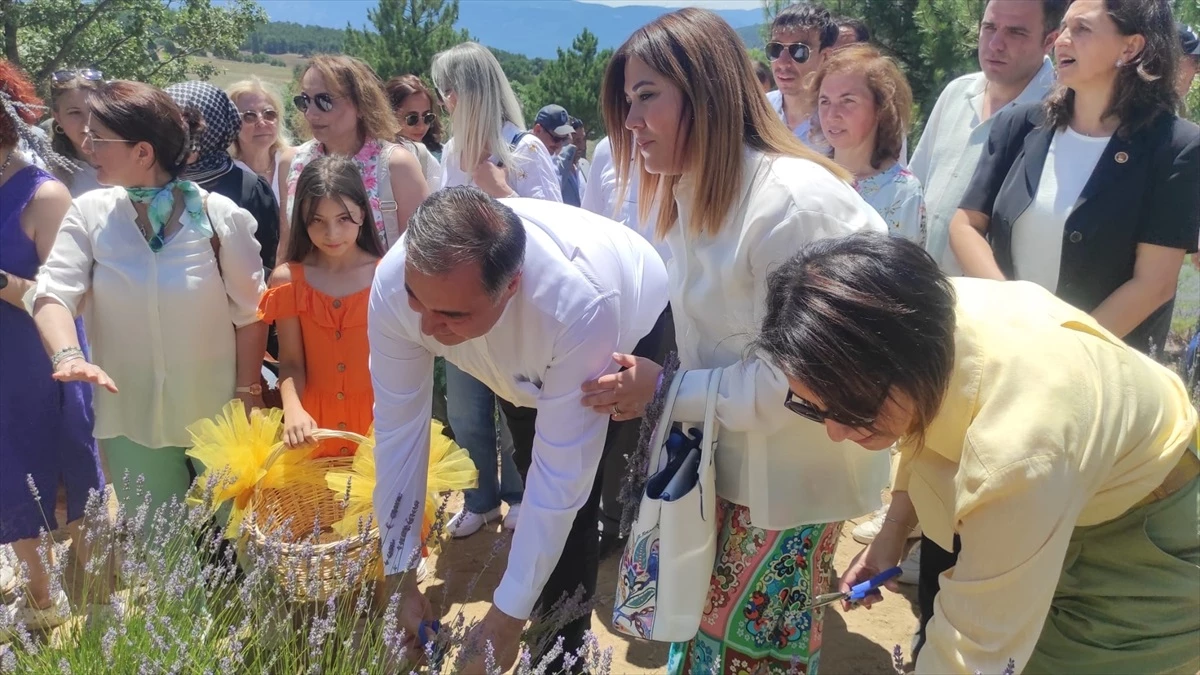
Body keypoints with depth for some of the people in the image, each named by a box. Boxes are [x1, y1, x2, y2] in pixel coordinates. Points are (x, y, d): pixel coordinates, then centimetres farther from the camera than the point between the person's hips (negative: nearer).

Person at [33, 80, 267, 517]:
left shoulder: (219, 215, -12)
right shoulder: (88, 213, -6)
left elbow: (249, 314, -6)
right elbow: (54, 293, -14)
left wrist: (248, 396, -5)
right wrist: (68, 355, -34)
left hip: (216, 417, -2)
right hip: (130, 420, 2)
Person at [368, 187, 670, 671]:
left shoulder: (578, 303, -45)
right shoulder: (394, 281, -33)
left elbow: (562, 471, -37)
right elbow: (398, 430, -23)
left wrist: (508, 616, -30)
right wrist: (399, 578, -17)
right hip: (530, 363, 4)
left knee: (572, 507, -13)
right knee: (534, 489, 11)